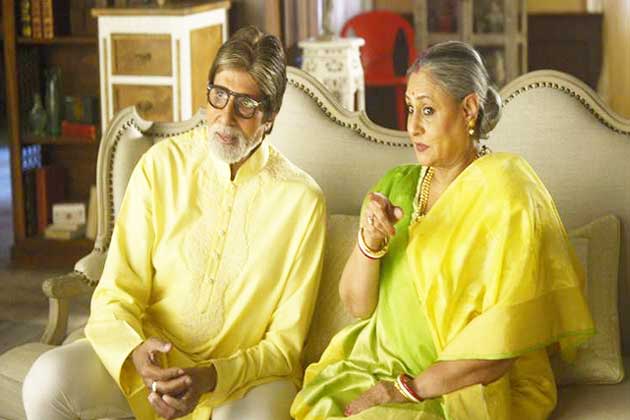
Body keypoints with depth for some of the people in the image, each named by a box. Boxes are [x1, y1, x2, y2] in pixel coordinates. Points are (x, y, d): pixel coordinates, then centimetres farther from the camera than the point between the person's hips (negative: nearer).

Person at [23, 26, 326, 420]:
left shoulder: (301, 200, -7)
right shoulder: (162, 164, -2)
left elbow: (285, 343, -5)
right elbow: (116, 293, -5)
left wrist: (210, 378, -23)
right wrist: (136, 352, -28)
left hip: (245, 374, -3)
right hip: (149, 359, 3)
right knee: (47, 380, -23)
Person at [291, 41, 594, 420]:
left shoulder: (505, 194, -10)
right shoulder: (397, 184, 8)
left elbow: (505, 340, -16)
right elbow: (356, 304, 5)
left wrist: (408, 389, -14)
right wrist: (369, 242, -14)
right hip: (381, 365, 5)